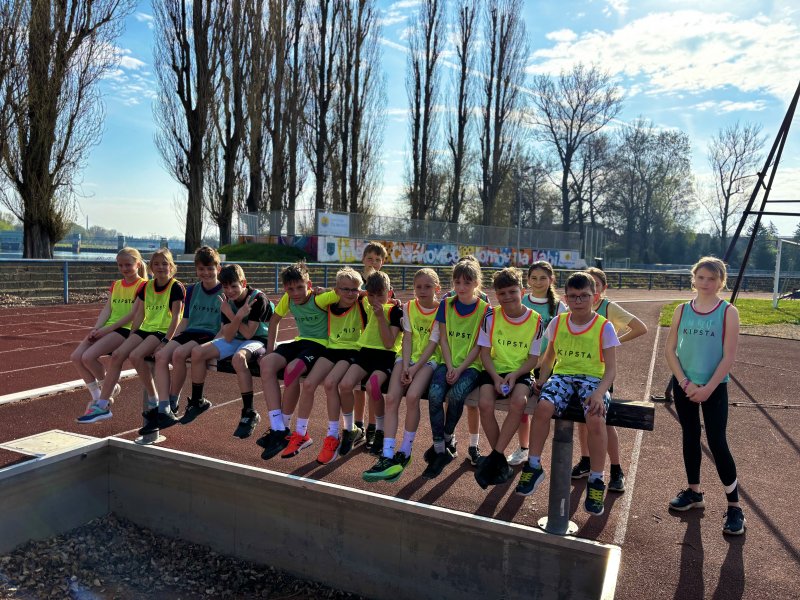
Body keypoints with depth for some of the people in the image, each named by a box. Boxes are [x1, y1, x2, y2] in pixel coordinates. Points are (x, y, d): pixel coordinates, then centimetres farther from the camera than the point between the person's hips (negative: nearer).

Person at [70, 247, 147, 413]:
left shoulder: (142, 285, -3)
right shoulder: (116, 285, 19)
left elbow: (132, 314, -12)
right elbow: (107, 310, 10)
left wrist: (106, 329, -17)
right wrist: (96, 328, -8)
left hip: (126, 330, -8)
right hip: (106, 329, 8)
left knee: (88, 357, -23)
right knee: (76, 357, -11)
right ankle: (97, 397, 1)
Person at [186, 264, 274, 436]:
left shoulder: (258, 299, -20)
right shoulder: (227, 301, -3)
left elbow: (248, 334, -21)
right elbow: (228, 338, -11)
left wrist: (231, 315, -27)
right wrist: (238, 317, -27)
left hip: (257, 340, -6)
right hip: (235, 339, 7)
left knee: (238, 357, -39)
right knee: (197, 352, -11)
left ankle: (250, 413, -27)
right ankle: (197, 402, 11)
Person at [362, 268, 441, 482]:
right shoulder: (409, 307, 7)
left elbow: (432, 344, -9)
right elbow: (407, 338, 0)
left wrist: (414, 369, -18)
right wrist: (405, 366, -13)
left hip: (429, 359, -3)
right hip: (407, 357, 3)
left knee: (412, 396, -29)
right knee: (391, 398, -20)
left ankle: (405, 452, -12)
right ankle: (387, 457, -21)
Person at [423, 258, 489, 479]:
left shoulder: (484, 309, -4)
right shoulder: (446, 305, 6)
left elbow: (479, 346, -5)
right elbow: (443, 339, 5)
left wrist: (459, 369, -14)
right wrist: (449, 367, -8)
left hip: (471, 365, -2)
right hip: (448, 363, 3)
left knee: (456, 394, -31)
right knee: (434, 393, -26)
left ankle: (448, 438, -3)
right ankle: (441, 450, -12)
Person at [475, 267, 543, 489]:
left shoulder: (535, 320, -3)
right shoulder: (491, 316, -2)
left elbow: (533, 358, 0)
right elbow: (485, 351, 0)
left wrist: (514, 375, -16)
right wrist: (496, 377, -15)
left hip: (520, 372, -1)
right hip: (494, 370, 1)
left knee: (519, 402, -33)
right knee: (485, 403, -28)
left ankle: (493, 458, -18)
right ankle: (502, 462, -8)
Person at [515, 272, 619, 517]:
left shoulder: (604, 327, -3)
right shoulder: (557, 323, 7)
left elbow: (610, 368, -5)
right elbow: (550, 355, 19)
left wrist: (599, 393, -22)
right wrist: (542, 378, 1)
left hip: (592, 378, -2)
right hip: (562, 375, 2)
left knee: (595, 418, -31)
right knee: (543, 406, -29)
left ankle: (596, 481, -10)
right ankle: (534, 465, -10)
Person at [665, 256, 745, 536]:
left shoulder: (728, 312, -7)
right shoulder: (682, 310, 1)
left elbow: (729, 356, -10)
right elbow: (670, 350, 1)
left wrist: (707, 388, -14)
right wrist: (684, 382, -9)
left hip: (714, 387, -3)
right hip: (684, 385, 3)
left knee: (717, 443, -3)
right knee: (690, 438, 13)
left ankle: (734, 506, 10)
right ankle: (694, 492, 29)